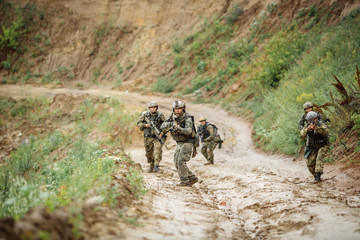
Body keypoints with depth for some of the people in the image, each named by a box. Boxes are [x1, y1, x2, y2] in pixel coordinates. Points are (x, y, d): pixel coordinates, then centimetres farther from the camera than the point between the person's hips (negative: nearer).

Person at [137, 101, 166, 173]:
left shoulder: (160, 115, -6)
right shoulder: (144, 114, -2)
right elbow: (139, 123, 5)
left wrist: (163, 132, -14)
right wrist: (145, 125, -13)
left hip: (158, 137, -2)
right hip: (148, 137, 2)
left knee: (158, 150, -22)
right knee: (149, 153, 10)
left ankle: (156, 166, -22)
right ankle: (151, 166, 31)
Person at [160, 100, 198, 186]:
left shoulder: (188, 118, -18)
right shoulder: (172, 118, 1)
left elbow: (188, 131, -33)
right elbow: (162, 127, -8)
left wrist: (178, 128, -50)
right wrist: (171, 124, -26)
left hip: (188, 143, -8)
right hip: (179, 144, 8)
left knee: (181, 162, -17)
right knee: (177, 163, 6)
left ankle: (184, 181, -6)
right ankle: (192, 178, 14)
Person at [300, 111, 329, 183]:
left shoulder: (321, 125, -19)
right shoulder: (307, 126, -10)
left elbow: (324, 131, -42)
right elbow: (302, 134, -27)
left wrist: (316, 128, -60)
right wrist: (307, 129, -48)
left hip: (322, 146, -4)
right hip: (312, 148, 4)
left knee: (319, 158, -30)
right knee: (310, 164, -2)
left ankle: (318, 176, -37)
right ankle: (316, 176, 22)